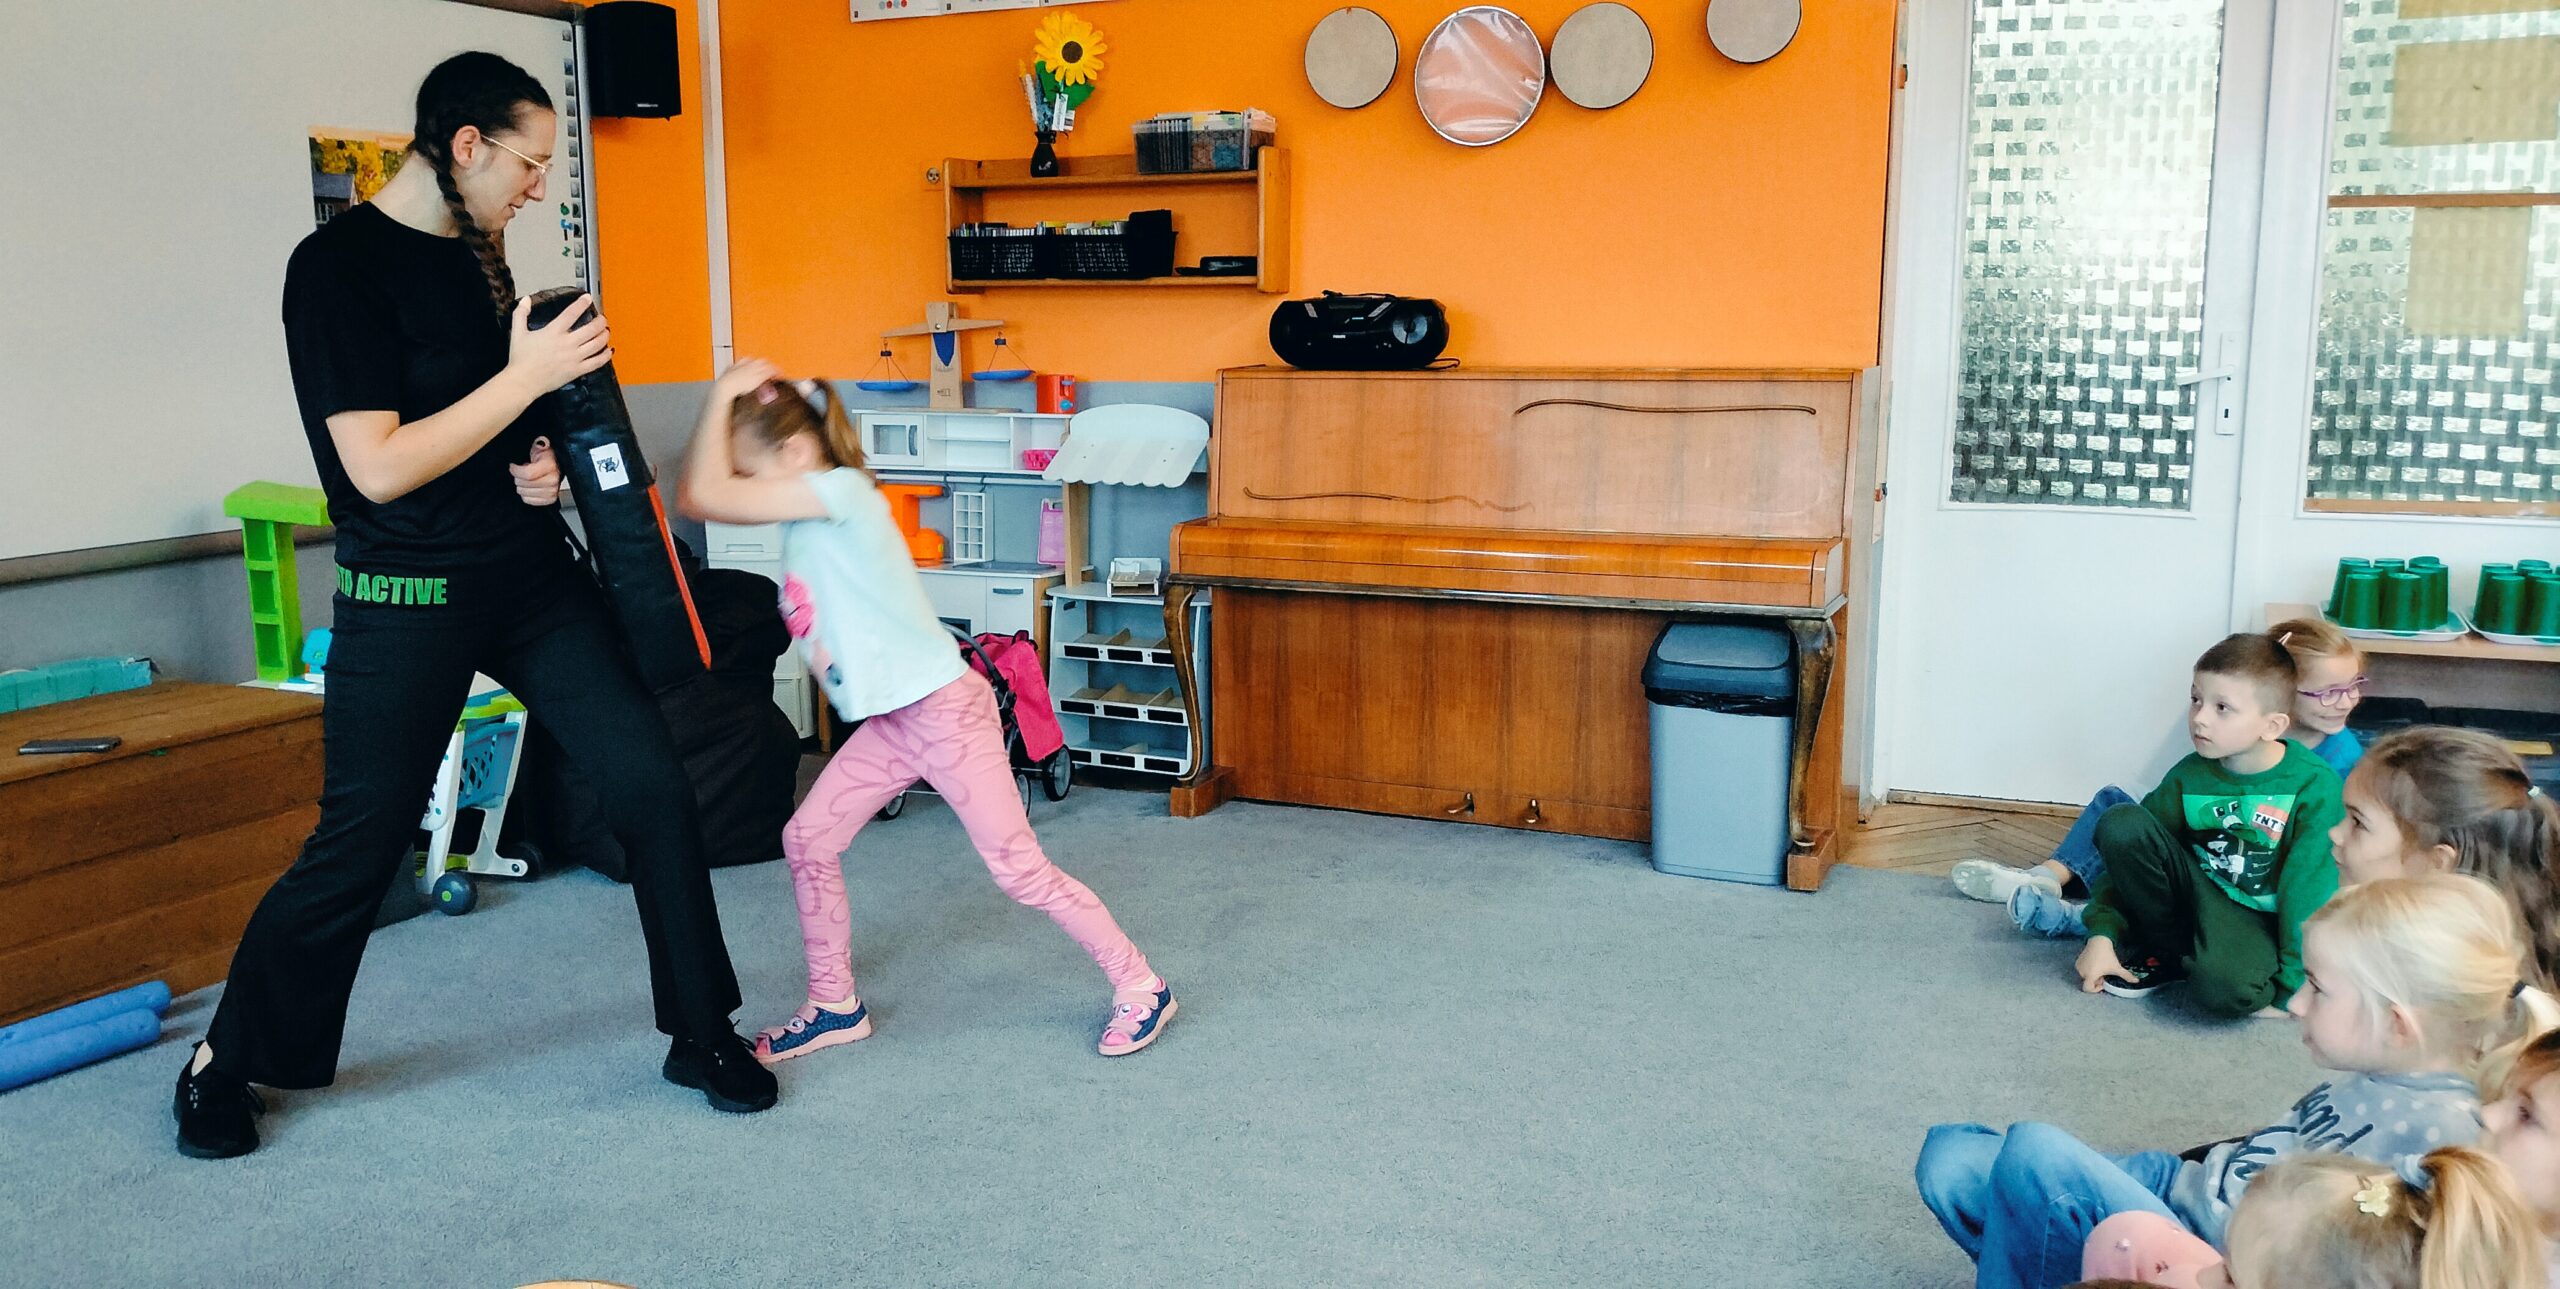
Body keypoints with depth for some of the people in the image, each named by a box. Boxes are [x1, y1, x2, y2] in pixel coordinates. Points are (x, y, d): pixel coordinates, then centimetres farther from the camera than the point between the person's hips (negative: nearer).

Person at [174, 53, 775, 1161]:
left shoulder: (477, 255, 8)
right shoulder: (337, 266, -14)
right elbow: (379, 467, -20)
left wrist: (544, 465, 2)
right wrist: (526, 375, -19)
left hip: (533, 579, 6)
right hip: (410, 600, -6)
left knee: (652, 782, -1)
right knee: (357, 850, 2)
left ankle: (701, 1034, 13)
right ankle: (225, 1065, 26)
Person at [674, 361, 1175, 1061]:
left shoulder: (839, 489, -16)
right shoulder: (804, 511, 10)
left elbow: (711, 495, -18)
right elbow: (695, 498, 10)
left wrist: (722, 397, -8)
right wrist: (723, 405, 3)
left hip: (943, 708, -9)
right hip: (889, 721, 9)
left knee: (1020, 869, -4)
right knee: (807, 840, 8)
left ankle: (1140, 986, 10)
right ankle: (835, 1007, 22)